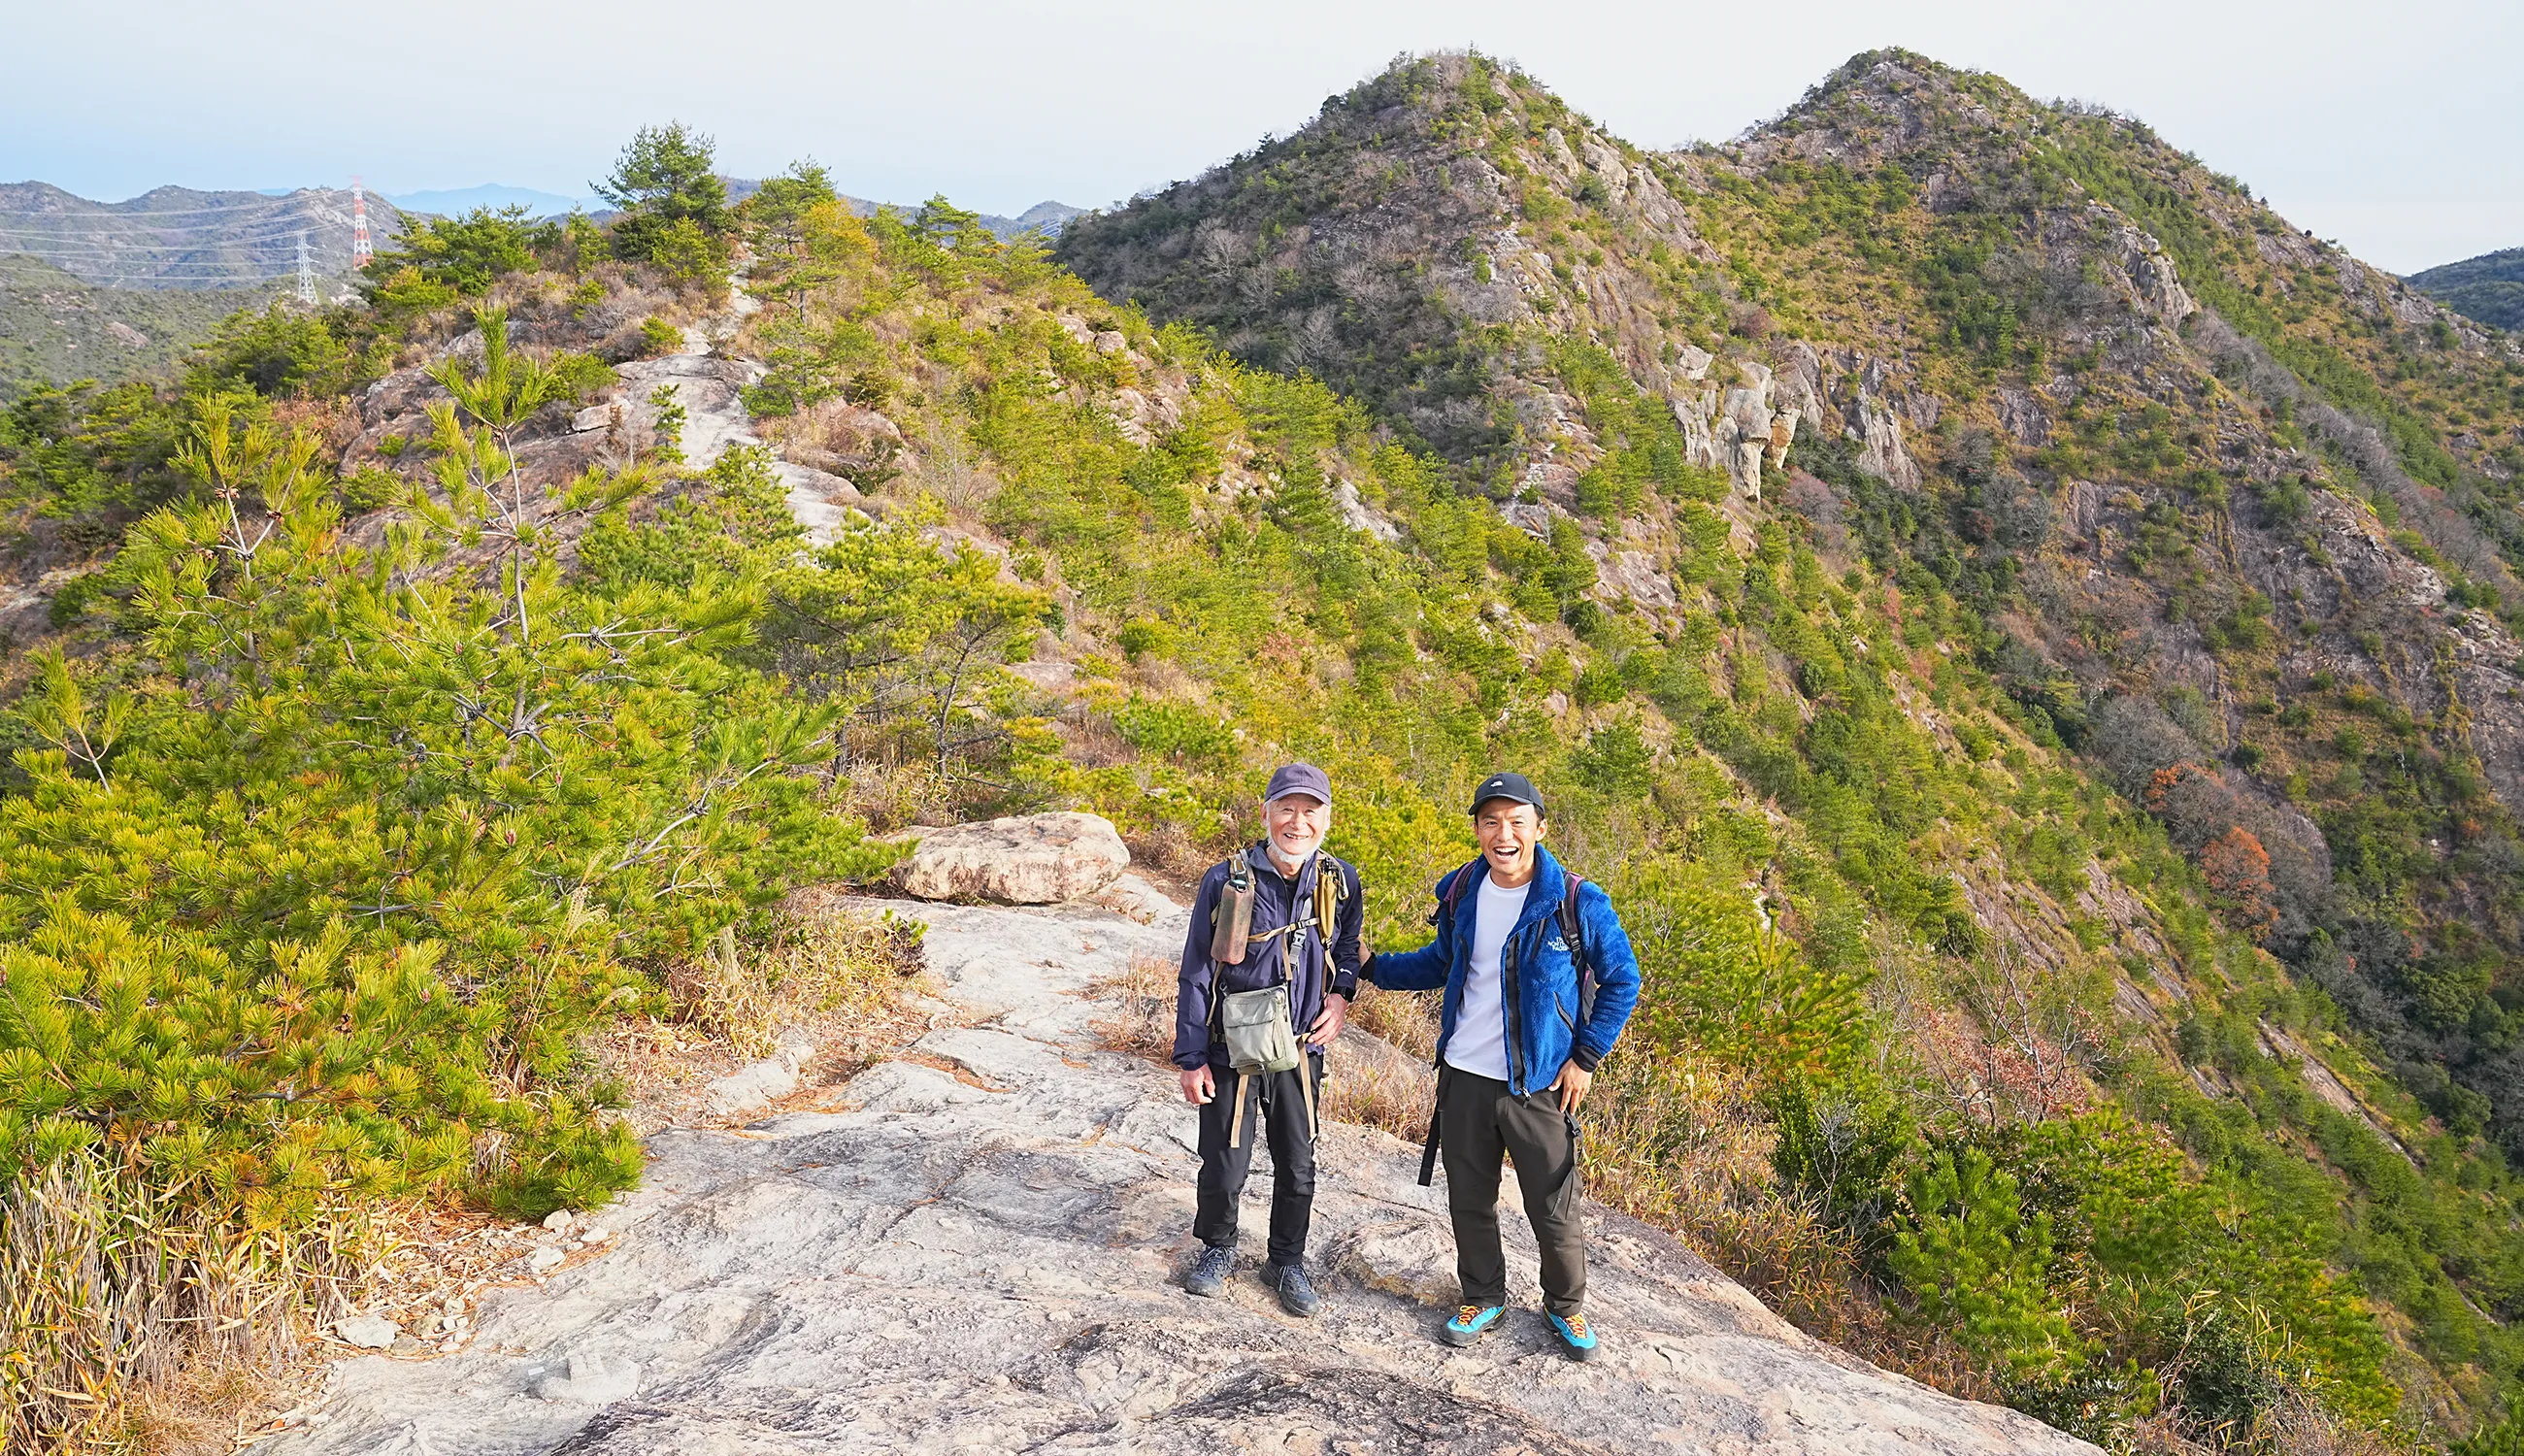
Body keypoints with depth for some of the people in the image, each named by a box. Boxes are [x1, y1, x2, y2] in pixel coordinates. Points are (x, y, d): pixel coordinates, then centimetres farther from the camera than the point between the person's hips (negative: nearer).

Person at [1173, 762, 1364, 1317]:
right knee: (1224, 1167, 7)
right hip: (1231, 1052, -3)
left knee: (1297, 1168, 14)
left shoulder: (1339, 881, -3)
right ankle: (1217, 1250, 35)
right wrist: (1191, 1058, -7)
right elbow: (1196, 975, -7)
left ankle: (1287, 1262, 36)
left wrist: (1341, 996, -3)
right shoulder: (1225, 881, -13)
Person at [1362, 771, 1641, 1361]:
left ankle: (1566, 1307, 34)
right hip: (1463, 1078, 3)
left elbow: (1621, 981, -1)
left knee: (1555, 1211, 8)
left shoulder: (1578, 904, -13)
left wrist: (1586, 1057, -5)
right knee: (1469, 1201, 16)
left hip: (1539, 1085, -3)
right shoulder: (1460, 894, -1)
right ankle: (1483, 1298, 39)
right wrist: (1371, 966, 9)